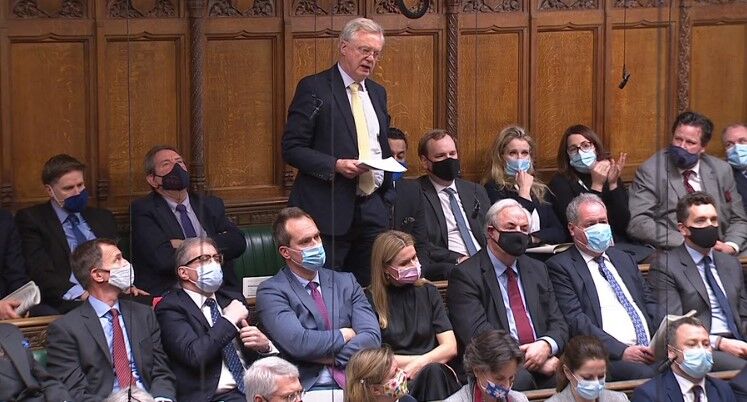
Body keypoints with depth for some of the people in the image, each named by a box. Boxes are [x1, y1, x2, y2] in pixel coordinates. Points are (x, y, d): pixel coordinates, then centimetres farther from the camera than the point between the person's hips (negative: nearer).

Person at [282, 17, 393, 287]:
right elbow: (292, 149, -10)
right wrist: (336, 165, -21)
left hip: (373, 207, 6)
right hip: (329, 211, -6)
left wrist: (387, 195, 16)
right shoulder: (314, 88, -6)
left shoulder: (377, 93, 16)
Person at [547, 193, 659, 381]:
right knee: (647, 374, -38)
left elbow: (650, 302, 23)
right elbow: (576, 320, -7)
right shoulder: (560, 266, 4)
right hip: (610, 356, -6)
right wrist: (622, 351, -17)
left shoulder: (624, 259, 26)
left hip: (650, 349, 6)